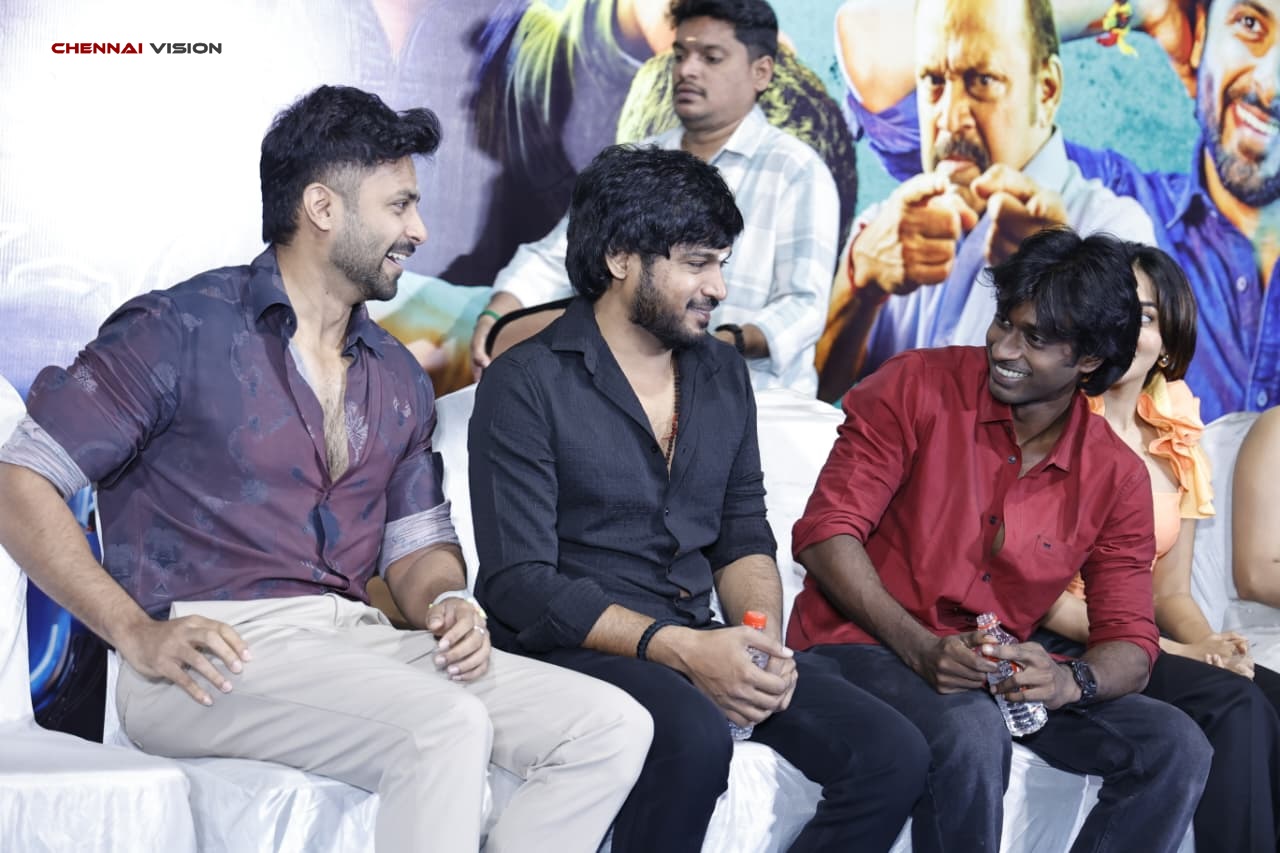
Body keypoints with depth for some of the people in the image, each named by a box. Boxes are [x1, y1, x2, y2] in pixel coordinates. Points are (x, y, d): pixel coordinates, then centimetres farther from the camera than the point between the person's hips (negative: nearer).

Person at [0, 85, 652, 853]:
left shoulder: (399, 379, 20)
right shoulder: (181, 331, -1)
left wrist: (446, 602, -3)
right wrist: (136, 633, -16)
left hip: (356, 643, 7)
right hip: (213, 662, -7)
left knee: (614, 728, -12)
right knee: (448, 725, -33)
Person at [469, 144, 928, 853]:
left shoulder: (723, 375, 14)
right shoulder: (527, 384, -7)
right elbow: (519, 583, -13)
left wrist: (763, 643, -6)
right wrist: (680, 649, -23)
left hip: (697, 641, 6)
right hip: (572, 646, -6)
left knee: (891, 755, -13)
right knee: (696, 736, -37)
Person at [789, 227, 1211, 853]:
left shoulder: (1116, 478, 2)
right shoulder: (917, 386, -8)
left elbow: (1129, 642, 2)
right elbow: (826, 532, -12)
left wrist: (1071, 681, -24)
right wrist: (922, 649, -24)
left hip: (1002, 672, 5)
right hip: (863, 647, -4)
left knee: (1175, 748, -14)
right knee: (973, 737, -37)